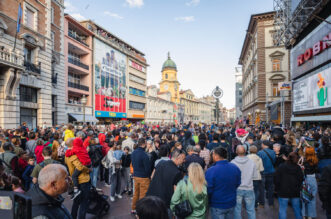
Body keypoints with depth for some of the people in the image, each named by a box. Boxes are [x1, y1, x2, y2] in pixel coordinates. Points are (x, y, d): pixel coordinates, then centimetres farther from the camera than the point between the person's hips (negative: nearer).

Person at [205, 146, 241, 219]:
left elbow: (208, 189, -16)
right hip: (231, 204, 5)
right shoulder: (235, 168, -7)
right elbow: (237, 184, 7)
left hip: (217, 205, -4)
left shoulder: (211, 171, -23)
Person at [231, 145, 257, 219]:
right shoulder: (251, 162, -13)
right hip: (249, 189, 1)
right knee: (250, 210, 18)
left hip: (237, 189, -1)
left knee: (237, 210, 15)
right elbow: (255, 176, -3)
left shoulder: (232, 162, -17)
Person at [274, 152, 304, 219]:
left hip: (283, 192, -3)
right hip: (295, 193, 3)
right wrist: (298, 188, 15)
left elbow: (276, 179, -8)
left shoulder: (281, 167, -11)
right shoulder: (298, 168, -5)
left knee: (282, 209, 4)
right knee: (297, 209, 19)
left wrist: (277, 188, 5)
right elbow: (301, 180, 1)